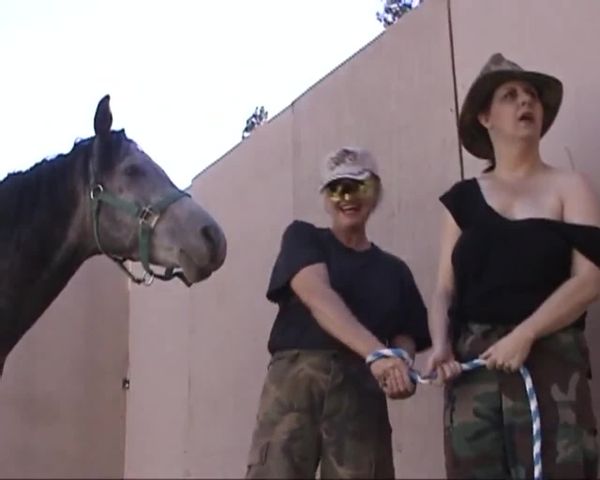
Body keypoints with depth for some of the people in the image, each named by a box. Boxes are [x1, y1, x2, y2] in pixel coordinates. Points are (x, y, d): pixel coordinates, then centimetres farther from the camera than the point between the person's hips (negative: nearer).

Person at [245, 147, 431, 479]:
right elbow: (317, 296, -8)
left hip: (362, 391, 3)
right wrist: (376, 351, -24)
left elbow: (405, 336, 13)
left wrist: (399, 365, -14)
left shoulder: (394, 270, 21)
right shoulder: (302, 238, 11)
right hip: (298, 378, -3)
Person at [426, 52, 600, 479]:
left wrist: (524, 335, -15)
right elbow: (446, 288, 10)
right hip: (473, 363, 2)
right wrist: (441, 345, -8)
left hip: (550, 359, -2)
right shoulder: (463, 198, 14)